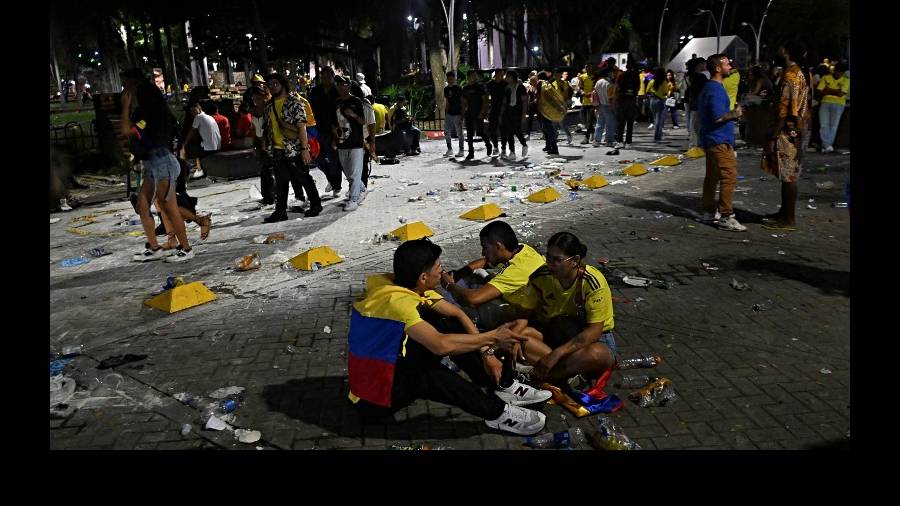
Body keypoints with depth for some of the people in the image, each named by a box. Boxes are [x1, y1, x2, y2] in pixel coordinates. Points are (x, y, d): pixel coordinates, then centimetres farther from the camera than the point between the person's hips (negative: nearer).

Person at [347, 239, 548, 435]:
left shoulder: (413, 286, -6)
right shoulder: (396, 300, -32)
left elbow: (457, 314, 2)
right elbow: (441, 345, -41)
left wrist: (486, 352, -9)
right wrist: (493, 336, -29)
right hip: (374, 394, -8)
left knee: (452, 328, -2)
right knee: (429, 373, -32)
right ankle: (498, 413, -17)